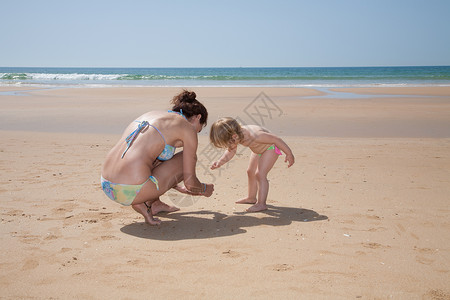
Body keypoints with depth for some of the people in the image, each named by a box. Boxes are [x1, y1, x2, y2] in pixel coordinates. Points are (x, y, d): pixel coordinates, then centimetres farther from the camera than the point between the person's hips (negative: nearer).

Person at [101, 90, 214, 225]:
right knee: (189, 158, 11)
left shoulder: (151, 114, 23)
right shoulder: (187, 129, 2)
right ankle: (146, 204, 5)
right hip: (131, 192, -8)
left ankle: (155, 203, 24)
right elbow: (190, 182, 3)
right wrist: (204, 189, 27)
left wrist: (179, 188, 45)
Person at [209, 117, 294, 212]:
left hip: (270, 148, -9)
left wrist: (289, 154, -27)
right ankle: (251, 198, 35)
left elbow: (276, 139, -34)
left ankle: (261, 203, -13)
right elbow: (230, 153, -9)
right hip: (258, 150, 9)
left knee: (260, 174, -19)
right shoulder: (237, 136, -21)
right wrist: (220, 162, -27)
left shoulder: (254, 136, -43)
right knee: (251, 172, 18)